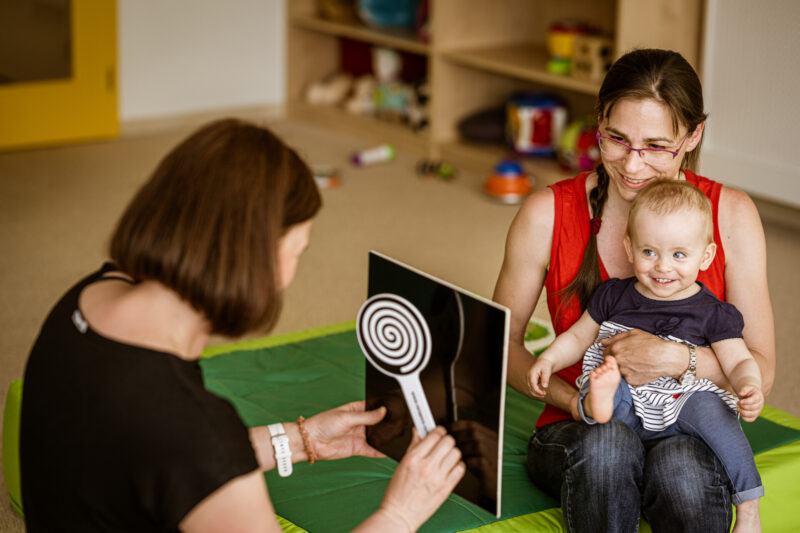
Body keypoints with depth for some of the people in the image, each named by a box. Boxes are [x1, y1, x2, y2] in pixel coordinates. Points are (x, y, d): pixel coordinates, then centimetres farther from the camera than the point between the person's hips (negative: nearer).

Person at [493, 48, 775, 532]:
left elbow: (760, 373, -5)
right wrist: (575, 402, -15)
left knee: (681, 465, -36)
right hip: (578, 434, 0)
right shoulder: (547, 215, -7)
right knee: (608, 444, -36)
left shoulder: (730, 215, -6)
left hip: (689, 434, 0)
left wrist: (677, 359, -24)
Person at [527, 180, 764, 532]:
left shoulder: (712, 313, 3)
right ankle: (599, 400, -57)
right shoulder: (614, 297, 9)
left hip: (678, 409, -2)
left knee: (711, 409, -31)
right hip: (626, 407, 2)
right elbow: (578, 337, 19)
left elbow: (738, 362, -1)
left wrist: (750, 388, -24)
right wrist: (547, 360, 1)